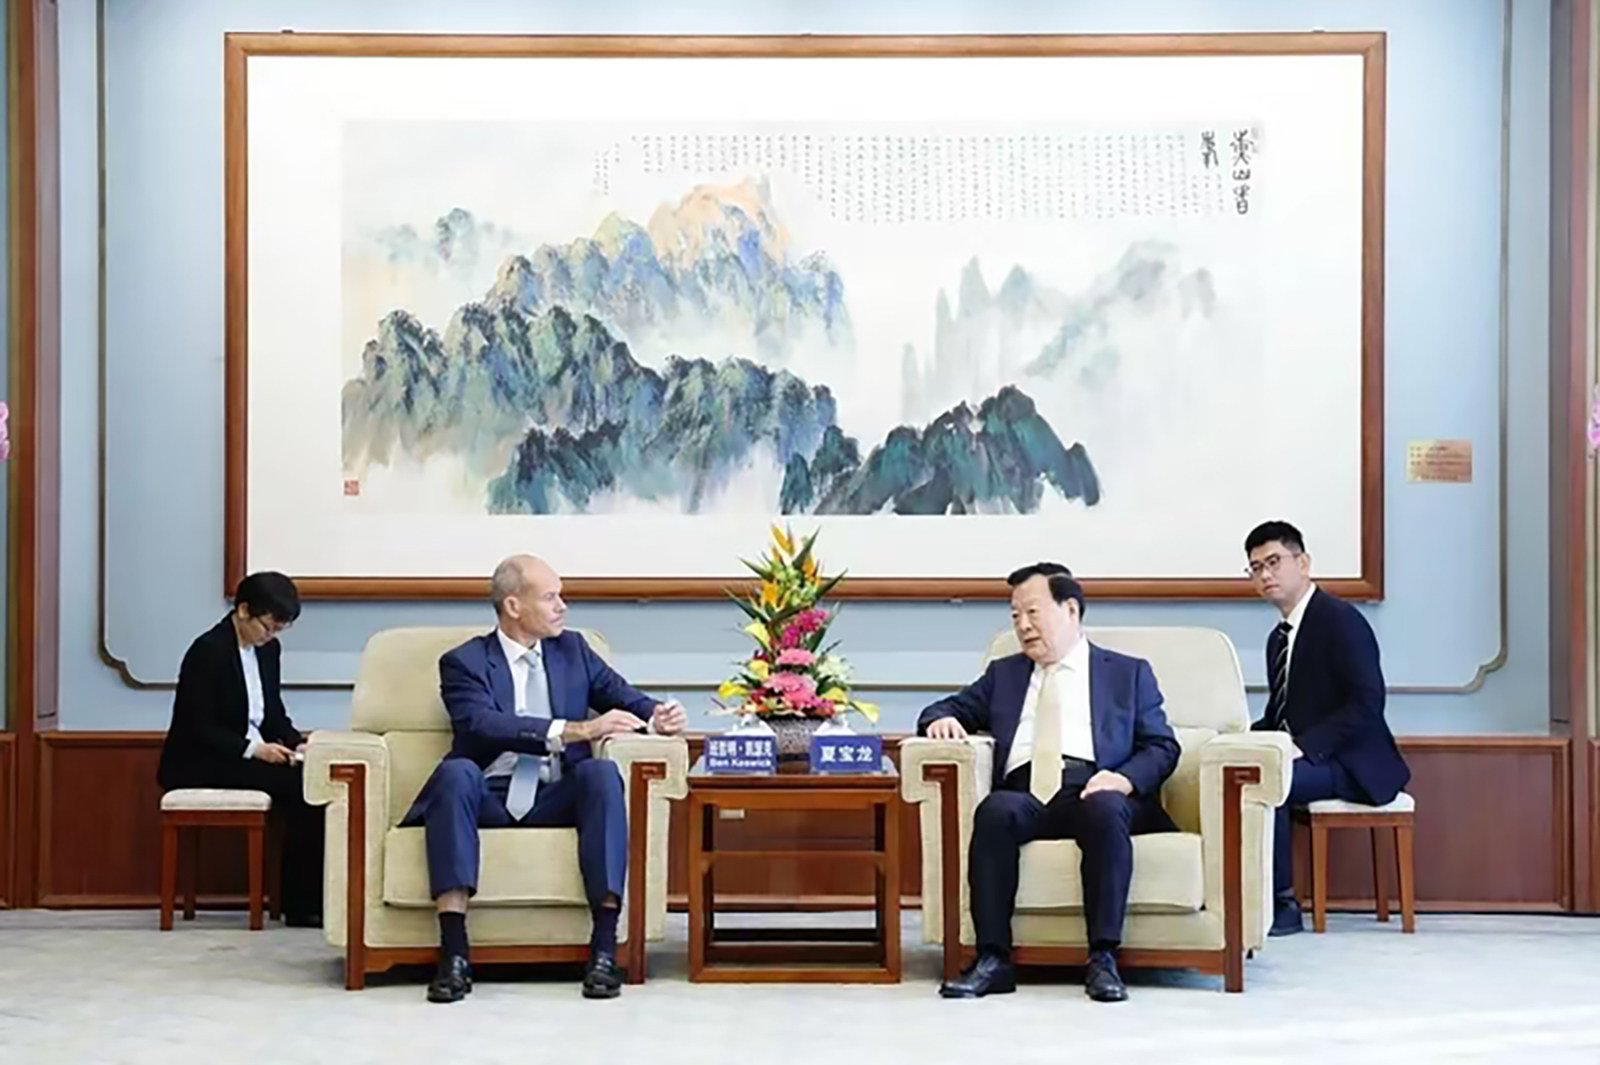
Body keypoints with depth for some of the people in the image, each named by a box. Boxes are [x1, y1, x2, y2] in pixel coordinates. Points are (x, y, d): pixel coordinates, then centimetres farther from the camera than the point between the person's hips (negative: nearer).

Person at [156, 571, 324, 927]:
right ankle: (301, 905, -18)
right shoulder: (209, 651, -15)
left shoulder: (268, 650, 8)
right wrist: (253, 749, -25)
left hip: (250, 756, 7)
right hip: (200, 764, -7)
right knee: (296, 784, -26)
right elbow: (199, 728, -17)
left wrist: (296, 742, -6)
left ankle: (308, 900, -16)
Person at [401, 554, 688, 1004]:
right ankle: (454, 952, -38)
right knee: (456, 771, -34)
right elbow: (486, 725, -17)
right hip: (488, 798, -2)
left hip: (554, 798, 3)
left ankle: (604, 948, -34)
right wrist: (579, 730, -28)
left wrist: (656, 716, -10)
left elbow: (621, 695, 15)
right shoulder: (463, 663, 1)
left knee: (602, 772, -28)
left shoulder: (572, 648, 16)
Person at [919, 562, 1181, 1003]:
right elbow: (952, 707, 29)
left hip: (1095, 790, -2)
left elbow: (1162, 747, 12)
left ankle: (1103, 958, -35)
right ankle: (993, 959, -33)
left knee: (1105, 808, -37)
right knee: (996, 809, -33)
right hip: (1025, 794, 2)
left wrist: (1125, 779, -10)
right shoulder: (1003, 674, 29)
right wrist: (942, 720, 3)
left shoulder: (1128, 673, 20)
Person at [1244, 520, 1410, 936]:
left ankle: (1282, 902, -20)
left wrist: (1305, 745, -25)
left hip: (1352, 763, -8)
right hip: (1300, 757, 8)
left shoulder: (1340, 619, -10)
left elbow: (1367, 703, -19)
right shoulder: (1279, 638, 18)